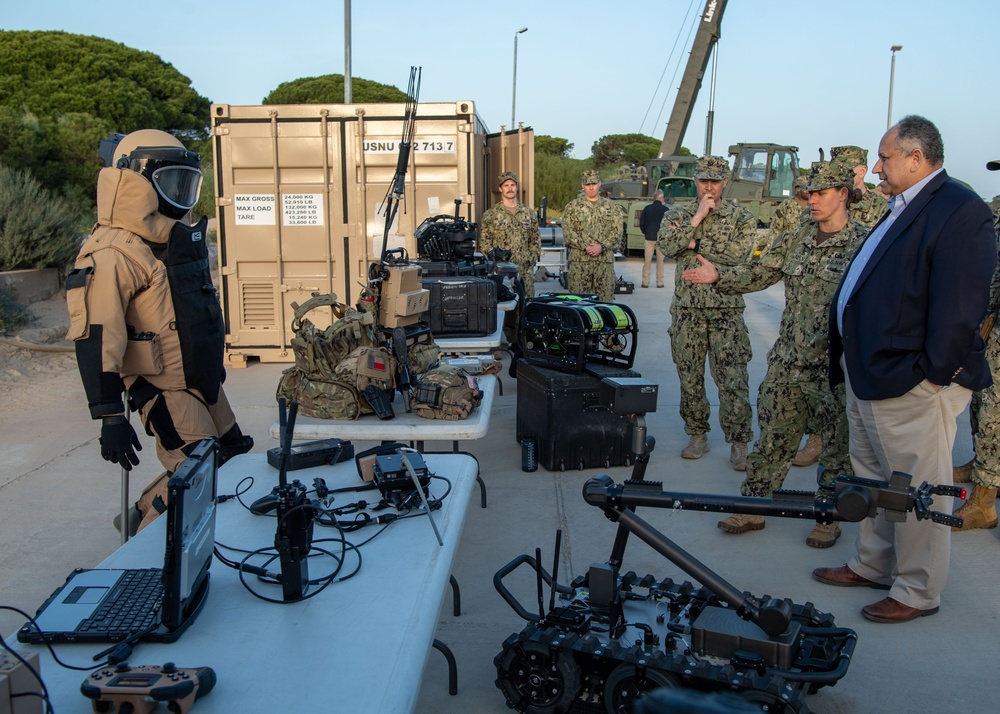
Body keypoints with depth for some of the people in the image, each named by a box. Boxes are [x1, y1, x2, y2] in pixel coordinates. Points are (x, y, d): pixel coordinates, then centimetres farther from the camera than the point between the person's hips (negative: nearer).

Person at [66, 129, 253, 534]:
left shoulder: (178, 238, 10)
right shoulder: (112, 256, -20)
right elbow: (95, 341, -24)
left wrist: (213, 365, 28)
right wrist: (110, 416, -26)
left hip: (202, 381, 10)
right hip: (165, 389, -10)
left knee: (233, 457, 17)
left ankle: (144, 514, 31)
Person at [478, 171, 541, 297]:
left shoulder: (529, 213, 14)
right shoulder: (490, 215, 4)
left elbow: (535, 240, 18)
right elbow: (484, 243, 2)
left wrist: (532, 258, 6)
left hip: (525, 269, 3)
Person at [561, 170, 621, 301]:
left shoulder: (611, 207, 13)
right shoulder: (572, 207, 8)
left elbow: (617, 231, 5)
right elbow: (568, 232, -2)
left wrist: (601, 246, -10)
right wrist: (585, 247, -14)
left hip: (605, 259, 2)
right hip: (579, 260, -2)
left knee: (605, 298, 1)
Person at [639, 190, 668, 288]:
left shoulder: (647, 208, 1)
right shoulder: (665, 209, -6)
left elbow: (641, 223, 3)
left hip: (649, 237, 2)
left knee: (647, 259, 6)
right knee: (660, 260, 6)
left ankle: (645, 282, 4)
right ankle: (659, 282, 7)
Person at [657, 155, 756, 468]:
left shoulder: (741, 217, 4)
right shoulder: (677, 214, 9)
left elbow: (736, 254, -13)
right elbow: (667, 245, -10)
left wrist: (693, 244, -10)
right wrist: (698, 217, -11)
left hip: (726, 310, -2)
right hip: (686, 309, 2)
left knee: (733, 380, -6)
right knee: (690, 377, 8)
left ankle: (739, 442, 3)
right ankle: (698, 436, 22)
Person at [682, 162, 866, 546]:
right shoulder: (794, 240, 9)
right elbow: (759, 272, 10)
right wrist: (718, 276, -5)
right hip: (788, 360, 5)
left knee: (837, 446, 9)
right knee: (772, 437, 11)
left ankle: (828, 517, 24)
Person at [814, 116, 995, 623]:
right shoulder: (902, 209, 16)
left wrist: (934, 371, -20)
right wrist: (847, 354, 18)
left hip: (912, 384, -10)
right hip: (868, 373, 10)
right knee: (873, 478, 20)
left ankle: (917, 591, 17)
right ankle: (873, 565, 36)